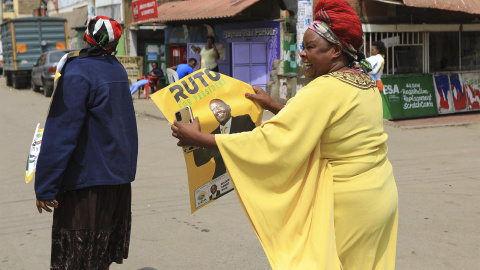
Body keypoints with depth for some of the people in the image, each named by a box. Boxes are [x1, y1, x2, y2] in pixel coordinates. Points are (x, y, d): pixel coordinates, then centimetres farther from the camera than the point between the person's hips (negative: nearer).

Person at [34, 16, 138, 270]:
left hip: (87, 179, -8)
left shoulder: (77, 75, -16)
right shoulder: (118, 69, 8)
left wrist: (44, 188, -17)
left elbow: (61, 135, -20)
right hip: (120, 175, 8)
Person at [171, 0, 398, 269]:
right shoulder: (368, 85, 7)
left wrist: (198, 138, -17)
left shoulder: (325, 90, -20)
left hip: (347, 208, -9)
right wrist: (273, 106, 16)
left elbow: (270, 145, -22)